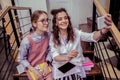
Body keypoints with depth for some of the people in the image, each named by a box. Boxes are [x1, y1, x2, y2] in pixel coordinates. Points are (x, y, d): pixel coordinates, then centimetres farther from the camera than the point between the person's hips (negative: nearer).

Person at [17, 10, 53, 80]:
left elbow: (49, 51, 0)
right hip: (32, 67, -3)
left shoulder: (47, 35, -13)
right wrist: (34, 71, -16)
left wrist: (46, 64, -12)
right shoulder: (27, 40, -26)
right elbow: (22, 59, -13)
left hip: (44, 64, 4)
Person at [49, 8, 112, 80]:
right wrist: (67, 57, -35)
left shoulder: (75, 32, -5)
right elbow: (55, 56, -13)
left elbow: (92, 37, -20)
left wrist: (105, 29, -41)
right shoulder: (53, 37, -4)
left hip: (76, 68, 1)